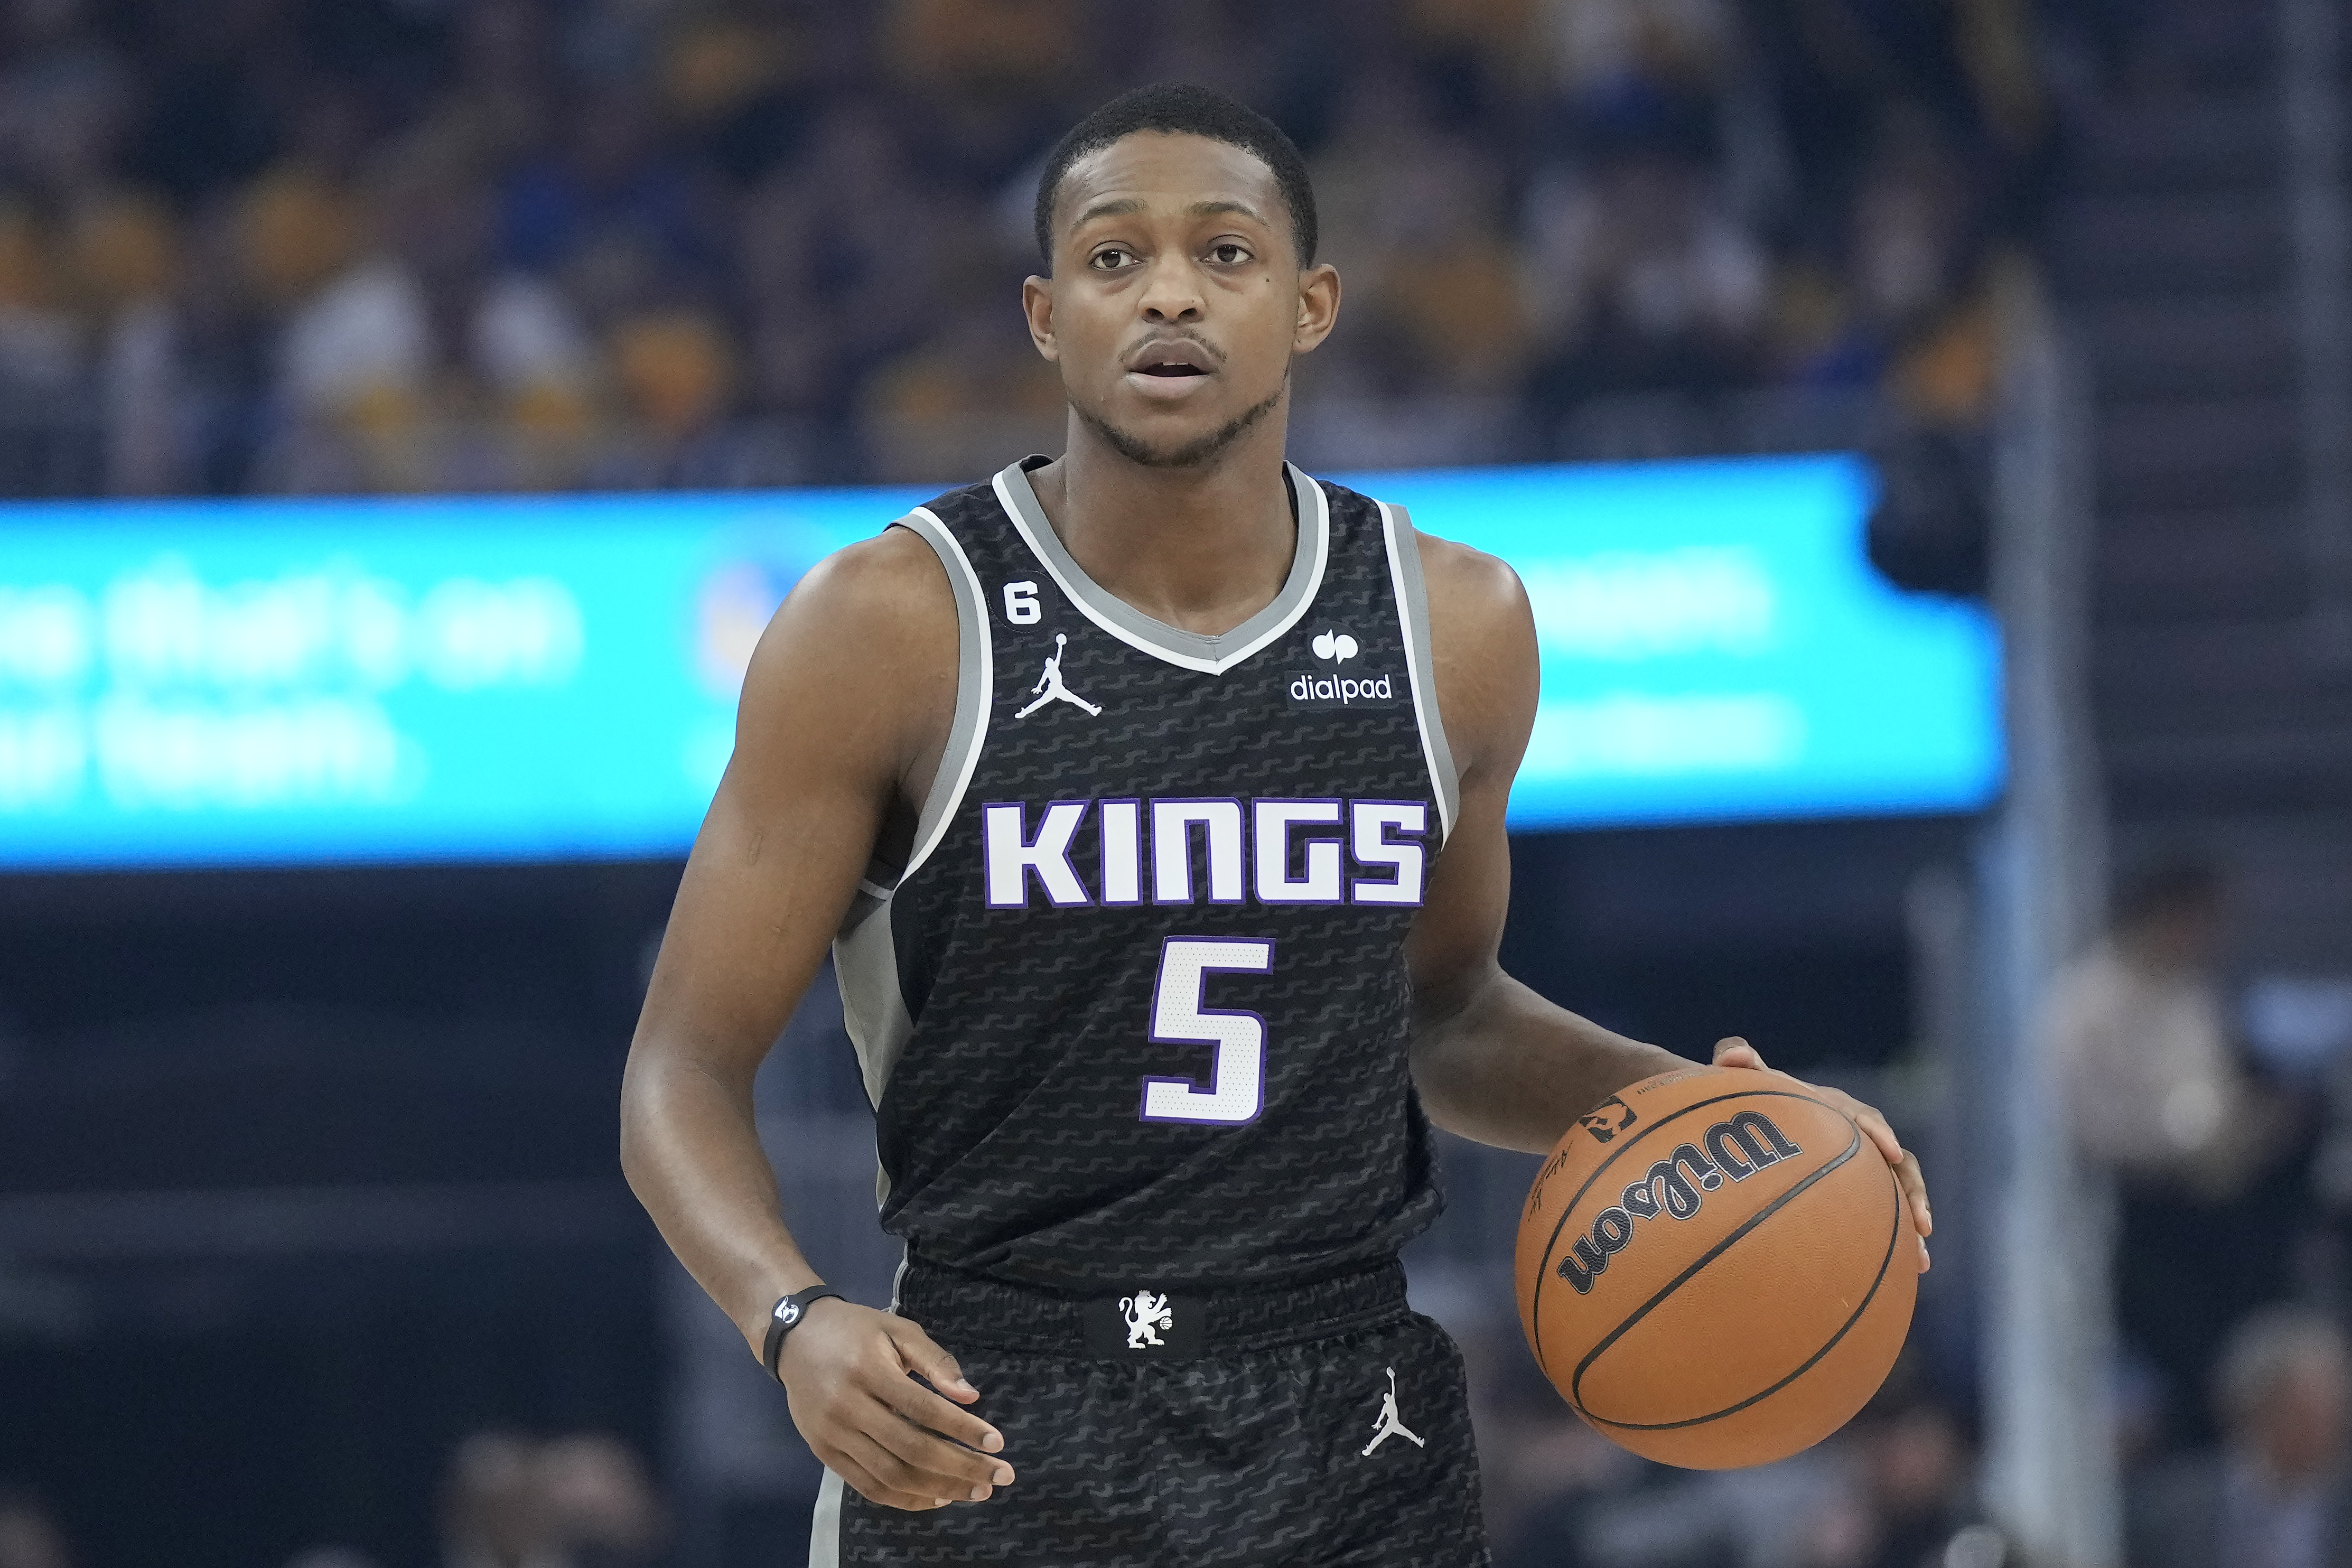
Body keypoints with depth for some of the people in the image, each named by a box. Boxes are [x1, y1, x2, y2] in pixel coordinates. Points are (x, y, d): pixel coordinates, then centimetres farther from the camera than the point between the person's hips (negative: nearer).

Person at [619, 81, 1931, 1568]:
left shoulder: (1453, 626, 5)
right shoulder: (896, 629, -7)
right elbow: (686, 1069, -6)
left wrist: (1676, 1103, 3)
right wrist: (795, 1323, -24)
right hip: (989, 1440, -3)